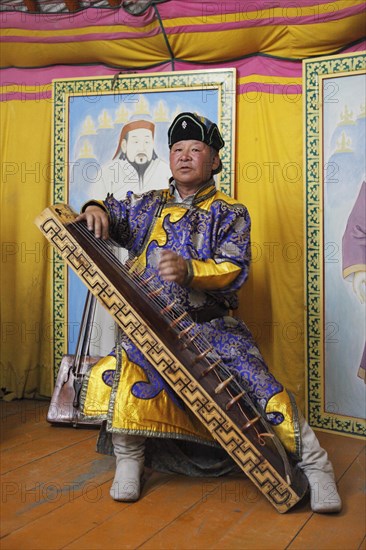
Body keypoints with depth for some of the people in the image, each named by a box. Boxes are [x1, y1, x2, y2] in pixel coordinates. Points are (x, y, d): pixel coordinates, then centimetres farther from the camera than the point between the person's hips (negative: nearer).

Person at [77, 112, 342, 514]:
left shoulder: (230, 213, 6)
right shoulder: (148, 205, 16)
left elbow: (233, 269, -8)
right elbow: (111, 216, 20)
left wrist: (189, 270, -29)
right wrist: (96, 211, -6)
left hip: (213, 325, -1)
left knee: (257, 383, -16)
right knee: (123, 371, -26)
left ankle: (314, 463, 6)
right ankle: (128, 458, -1)